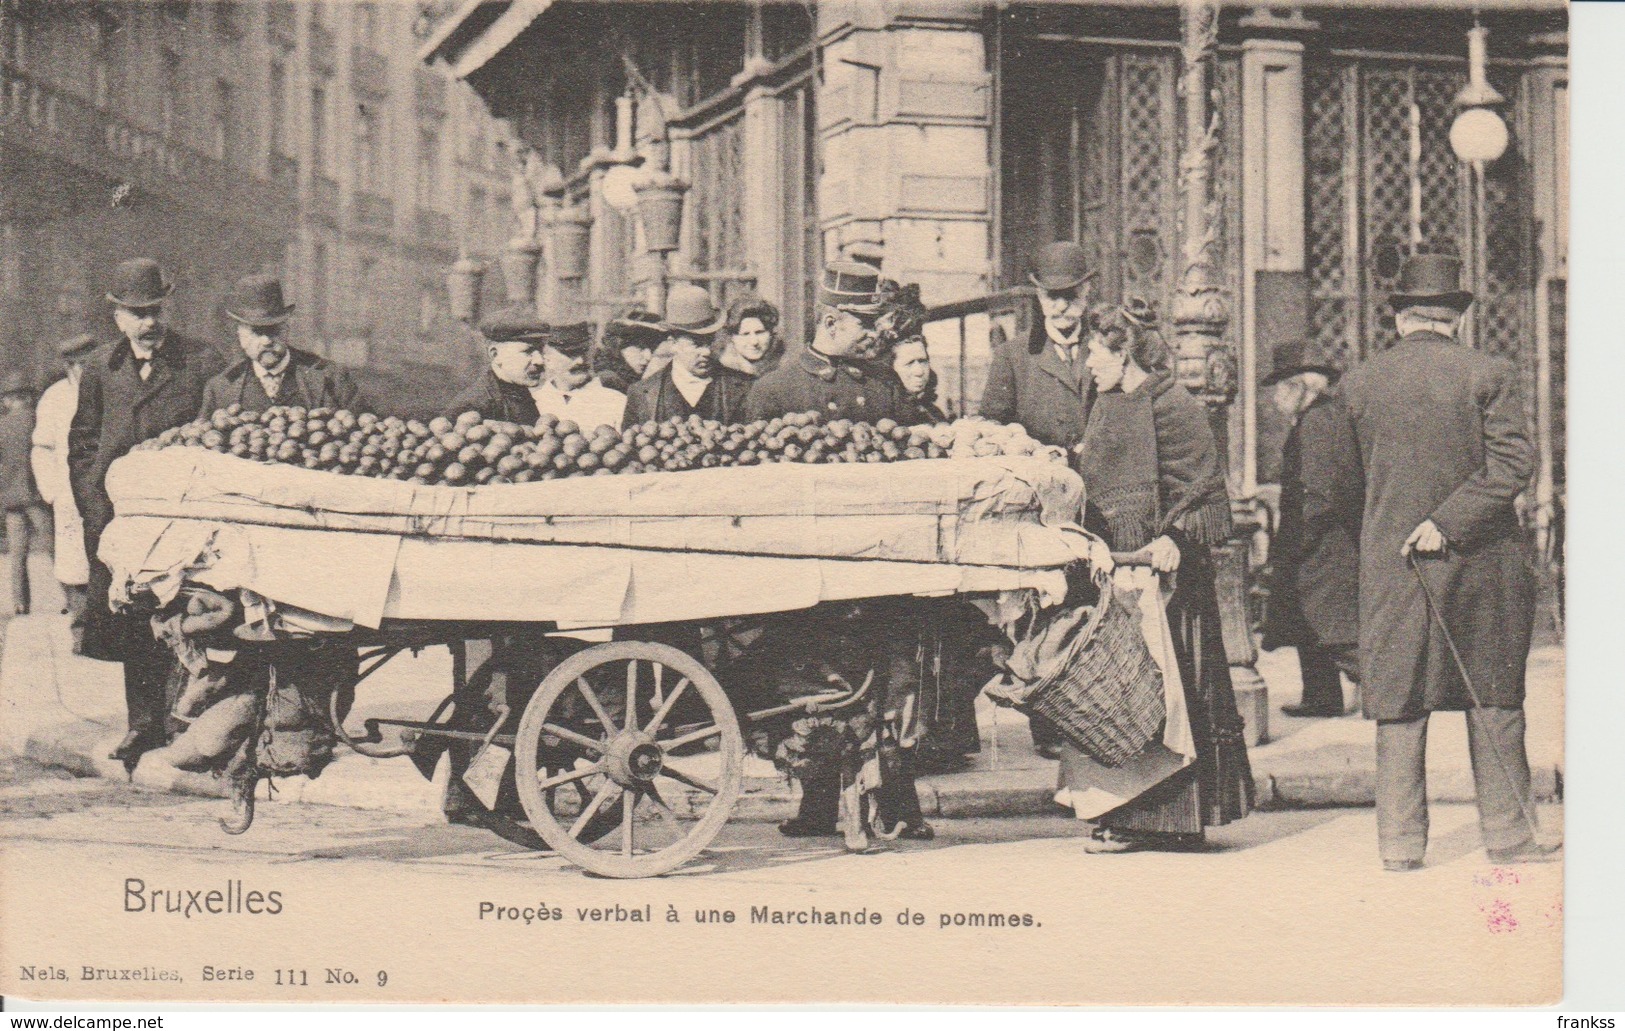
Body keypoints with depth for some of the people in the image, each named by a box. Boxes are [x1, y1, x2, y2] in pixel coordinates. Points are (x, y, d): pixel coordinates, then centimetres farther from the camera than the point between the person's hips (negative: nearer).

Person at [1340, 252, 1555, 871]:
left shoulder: (1360, 384, 1)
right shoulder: (1489, 376, -5)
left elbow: (1359, 476, 9)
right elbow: (1512, 466, -13)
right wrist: (1449, 522, -14)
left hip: (1391, 564, 1)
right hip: (1483, 562, -1)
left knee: (1398, 704, 6)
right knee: (1494, 699, 9)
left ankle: (1400, 842, 5)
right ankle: (1508, 835, 13)